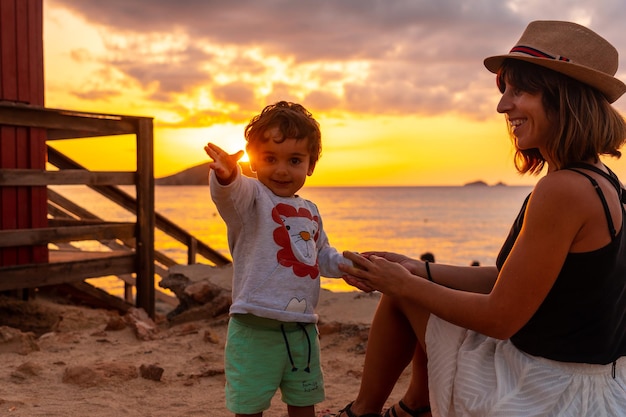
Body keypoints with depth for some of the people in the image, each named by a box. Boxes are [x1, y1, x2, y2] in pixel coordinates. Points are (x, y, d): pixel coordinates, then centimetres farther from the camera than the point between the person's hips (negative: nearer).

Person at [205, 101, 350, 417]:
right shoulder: (251, 196, -9)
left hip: (302, 328, 6)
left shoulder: (310, 212, 12)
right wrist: (226, 177, -56)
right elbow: (230, 193, -34)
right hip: (255, 328, -6)